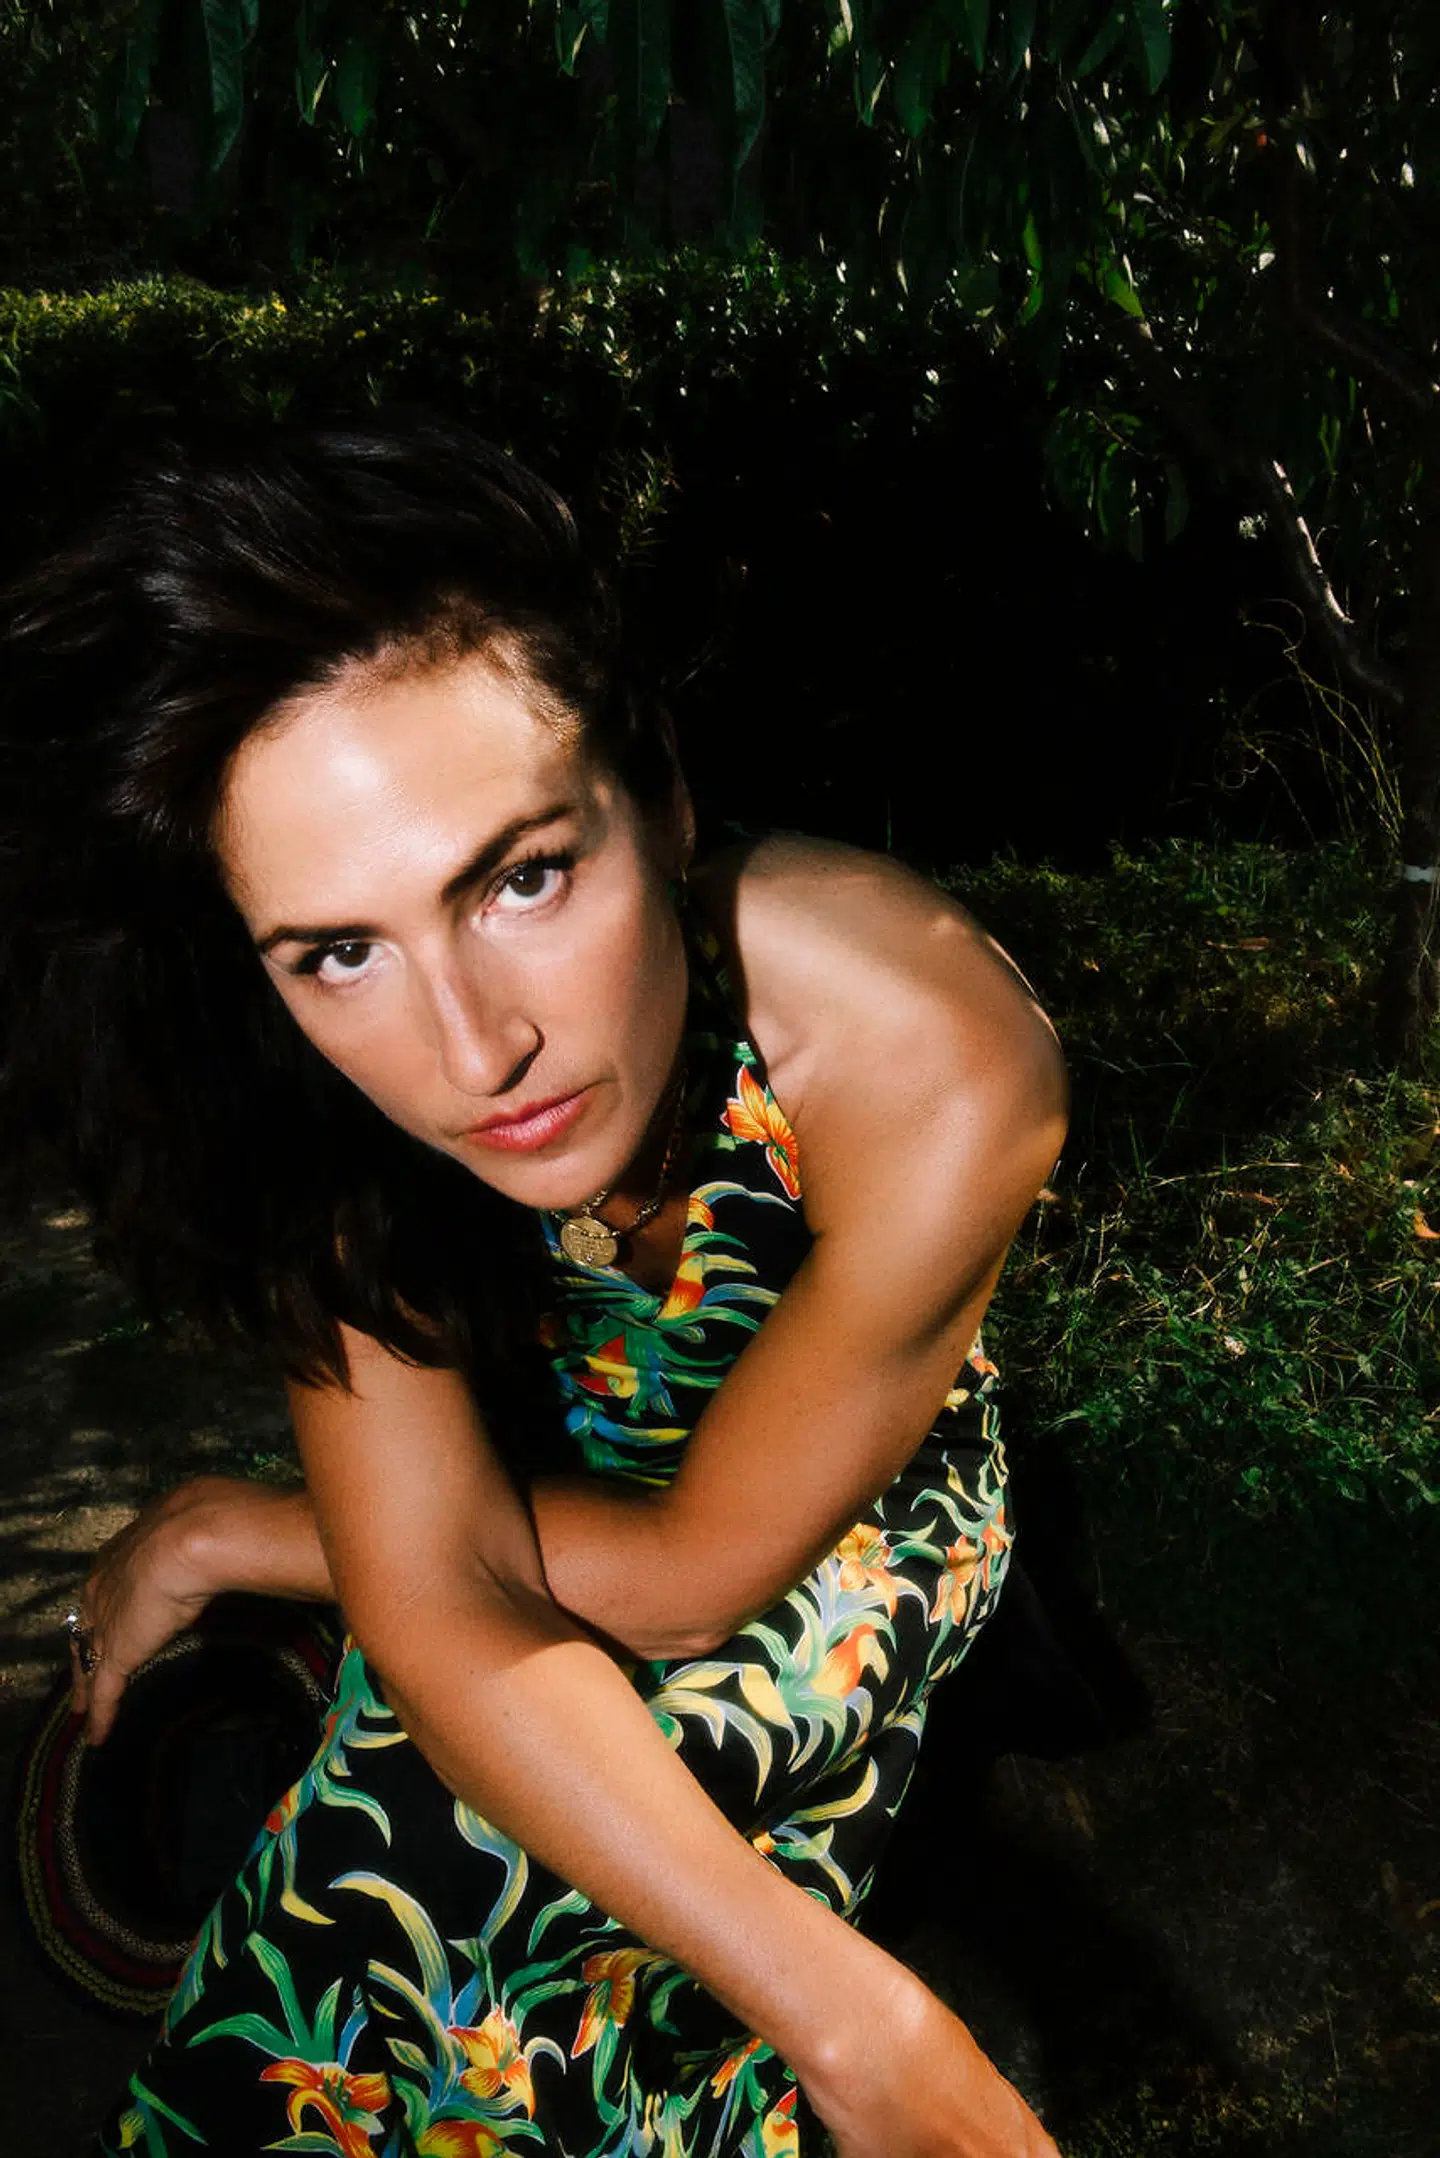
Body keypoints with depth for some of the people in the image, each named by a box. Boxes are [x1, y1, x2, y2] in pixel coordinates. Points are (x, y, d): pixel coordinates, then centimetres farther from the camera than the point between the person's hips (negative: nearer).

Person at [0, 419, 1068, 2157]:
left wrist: (223, 1535, -17)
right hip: (557, 1468, 3)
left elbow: (693, 1566, -26)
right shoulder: (340, 1077, -29)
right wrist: (853, 2016, -38)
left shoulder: (930, 1075, -39)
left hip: (847, 1512, -2)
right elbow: (434, 1589, -29)